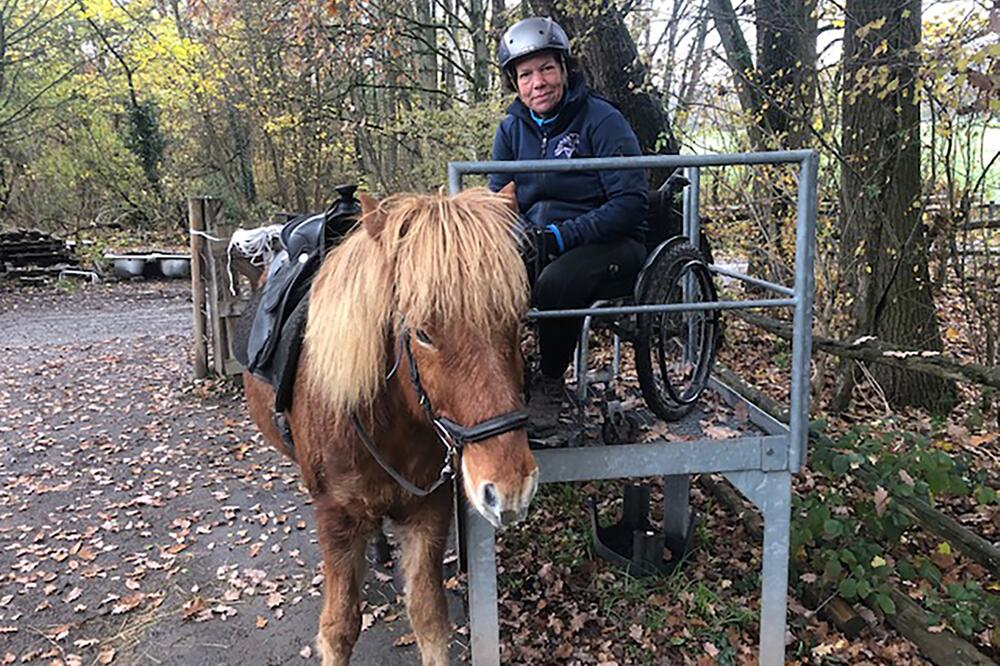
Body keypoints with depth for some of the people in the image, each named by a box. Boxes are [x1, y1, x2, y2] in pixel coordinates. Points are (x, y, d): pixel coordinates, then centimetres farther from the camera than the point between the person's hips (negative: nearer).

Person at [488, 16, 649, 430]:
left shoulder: (601, 120, -7)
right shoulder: (512, 129, 9)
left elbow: (631, 202, -15)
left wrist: (562, 236, -25)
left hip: (609, 242, -4)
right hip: (534, 241, 4)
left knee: (555, 282, -37)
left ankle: (551, 385, -11)